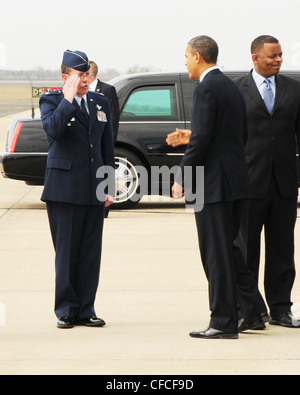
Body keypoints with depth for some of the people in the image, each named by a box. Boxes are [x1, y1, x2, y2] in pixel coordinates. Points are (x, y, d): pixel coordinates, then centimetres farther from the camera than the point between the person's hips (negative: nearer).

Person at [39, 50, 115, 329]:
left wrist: (109, 187, 12)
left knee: (91, 254, 5)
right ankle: (66, 311, 7)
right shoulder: (51, 101, -1)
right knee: (66, 253, -1)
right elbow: (52, 129, -23)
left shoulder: (100, 103, 14)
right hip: (64, 188, -4)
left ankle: (85, 311, 12)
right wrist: (68, 99, -20)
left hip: (94, 191, 5)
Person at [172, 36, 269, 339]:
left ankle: (223, 323, 0)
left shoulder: (206, 89, -14)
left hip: (213, 182, -9)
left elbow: (201, 138, -19)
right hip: (236, 180, 9)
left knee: (216, 252, -3)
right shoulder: (232, 87, 15)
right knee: (227, 248, 17)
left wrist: (182, 179, -12)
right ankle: (254, 311, 17)